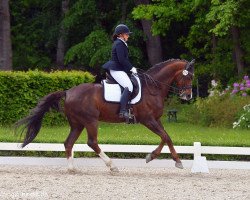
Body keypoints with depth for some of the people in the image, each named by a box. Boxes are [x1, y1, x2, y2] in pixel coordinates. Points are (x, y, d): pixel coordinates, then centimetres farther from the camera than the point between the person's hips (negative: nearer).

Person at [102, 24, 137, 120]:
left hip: (118, 69, 12)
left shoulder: (120, 43, 20)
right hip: (117, 70, -12)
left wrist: (131, 68, 17)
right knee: (129, 86, -24)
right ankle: (123, 110, -34)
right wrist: (131, 68, -14)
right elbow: (122, 60, -20)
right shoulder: (119, 44, -13)